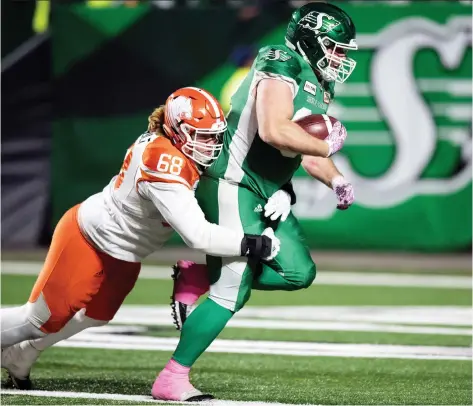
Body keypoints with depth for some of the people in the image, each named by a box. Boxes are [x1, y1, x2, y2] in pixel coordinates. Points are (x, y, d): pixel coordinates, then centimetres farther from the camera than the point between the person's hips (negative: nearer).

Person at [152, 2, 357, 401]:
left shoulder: (314, 88, 14)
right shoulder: (281, 70, -16)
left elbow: (305, 149, 23)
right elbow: (274, 131, -30)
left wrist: (335, 179, 6)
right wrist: (326, 145, -18)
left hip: (265, 194, 10)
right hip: (233, 185, -10)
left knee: (298, 272, 4)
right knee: (232, 292, -11)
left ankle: (202, 274, 11)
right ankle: (172, 380, -5)